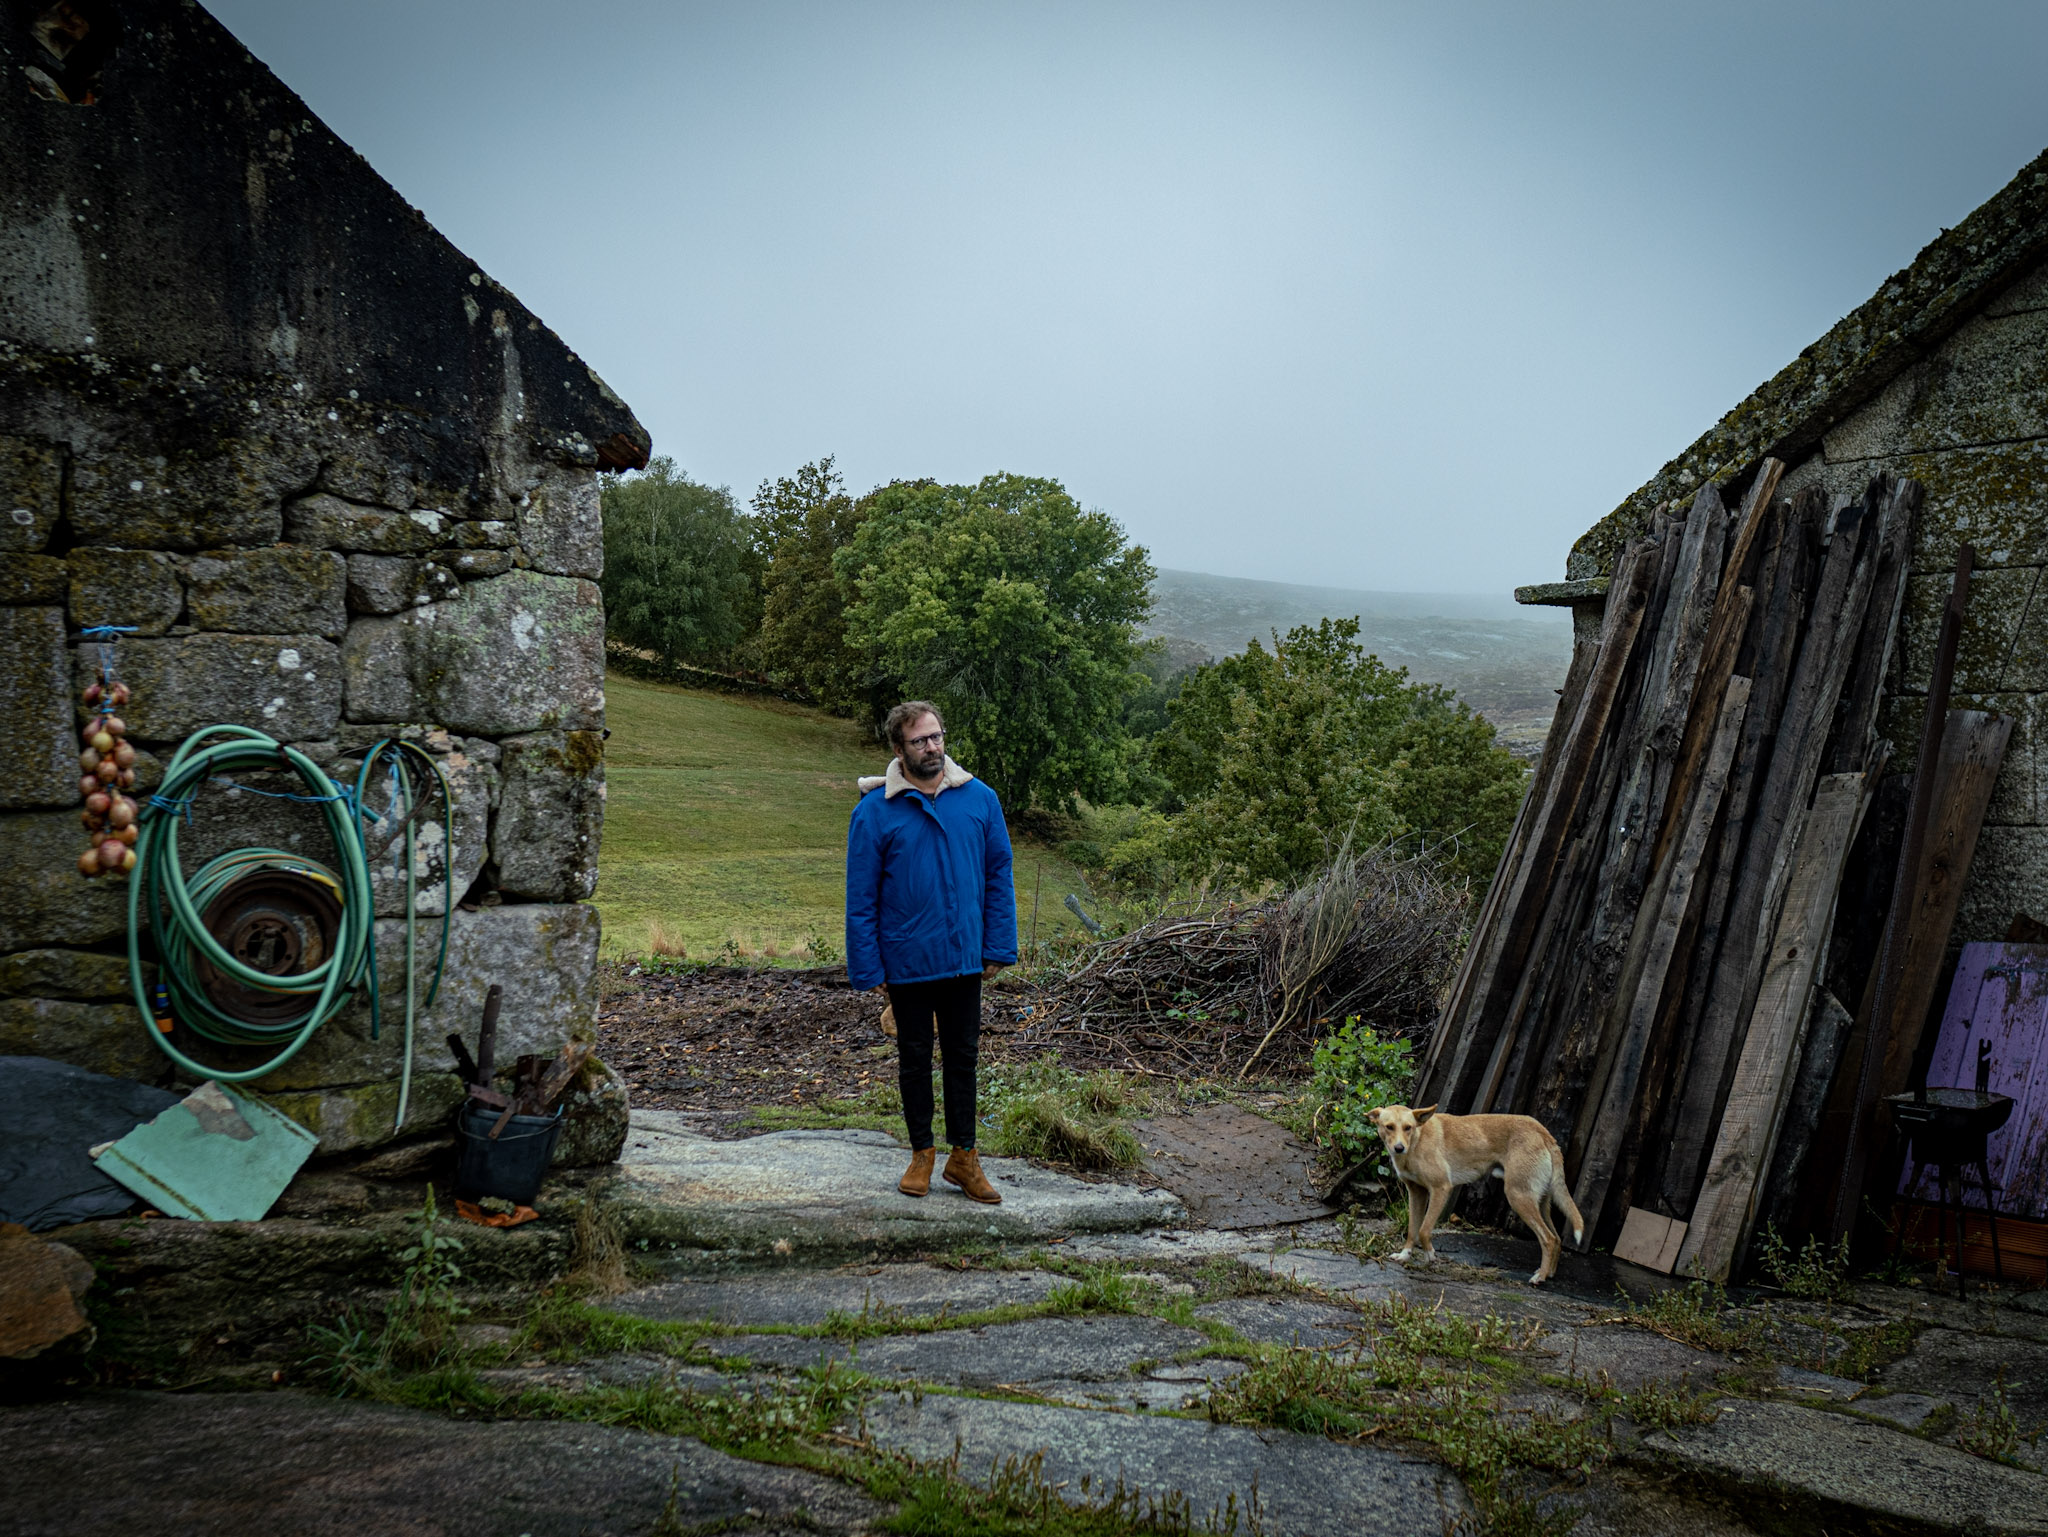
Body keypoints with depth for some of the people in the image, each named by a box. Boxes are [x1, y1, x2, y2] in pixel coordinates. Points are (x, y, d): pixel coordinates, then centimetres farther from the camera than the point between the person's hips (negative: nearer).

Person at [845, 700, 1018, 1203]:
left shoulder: (980, 799, -3)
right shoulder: (874, 811, -10)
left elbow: (998, 877, 3)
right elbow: (861, 898, -6)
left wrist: (998, 949, -1)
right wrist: (868, 968, -8)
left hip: (964, 959, 2)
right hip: (907, 963, -2)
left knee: (963, 1056, 12)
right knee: (915, 1059, 13)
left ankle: (964, 1157, 24)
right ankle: (922, 1154, 28)